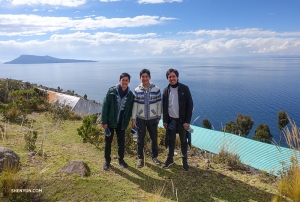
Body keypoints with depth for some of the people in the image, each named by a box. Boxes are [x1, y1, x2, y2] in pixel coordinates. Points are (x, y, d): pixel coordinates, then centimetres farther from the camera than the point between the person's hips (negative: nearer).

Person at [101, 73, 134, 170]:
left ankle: (121, 159, 31)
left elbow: (130, 110, 4)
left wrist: (127, 122, -3)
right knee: (108, 142, 9)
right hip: (110, 121, -2)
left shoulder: (130, 94, -3)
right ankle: (107, 161, 26)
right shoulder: (111, 91, -11)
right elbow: (105, 106, -11)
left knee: (121, 142, 12)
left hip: (121, 122, 2)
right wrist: (104, 121, -13)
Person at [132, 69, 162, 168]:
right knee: (140, 140, 8)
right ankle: (140, 158, 24)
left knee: (154, 139, 11)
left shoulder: (156, 89, -5)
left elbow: (159, 104, 2)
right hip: (140, 119, 0)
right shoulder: (137, 90, -4)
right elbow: (134, 105, -2)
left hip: (152, 119, 0)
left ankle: (154, 157, 30)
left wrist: (159, 116, 3)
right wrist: (133, 119, -3)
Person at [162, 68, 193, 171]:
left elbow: (190, 105, -9)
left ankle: (184, 160, 27)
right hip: (171, 120, 3)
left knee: (183, 141, 11)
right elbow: (164, 107, 6)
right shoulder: (166, 90, 1)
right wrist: (164, 121, 4)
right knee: (171, 141, 14)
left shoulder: (184, 89, -9)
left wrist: (187, 121, -13)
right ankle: (170, 159, 30)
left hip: (182, 120, -2)